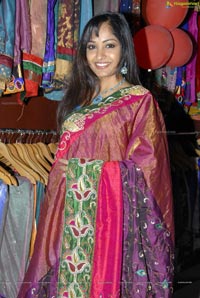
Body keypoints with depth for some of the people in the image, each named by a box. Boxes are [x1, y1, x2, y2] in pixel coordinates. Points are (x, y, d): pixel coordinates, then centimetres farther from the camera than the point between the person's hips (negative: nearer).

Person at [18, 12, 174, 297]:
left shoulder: (140, 100, -5)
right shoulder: (78, 96, 12)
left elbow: (148, 167, -7)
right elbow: (64, 159, 14)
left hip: (115, 210, -5)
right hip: (73, 213, 5)